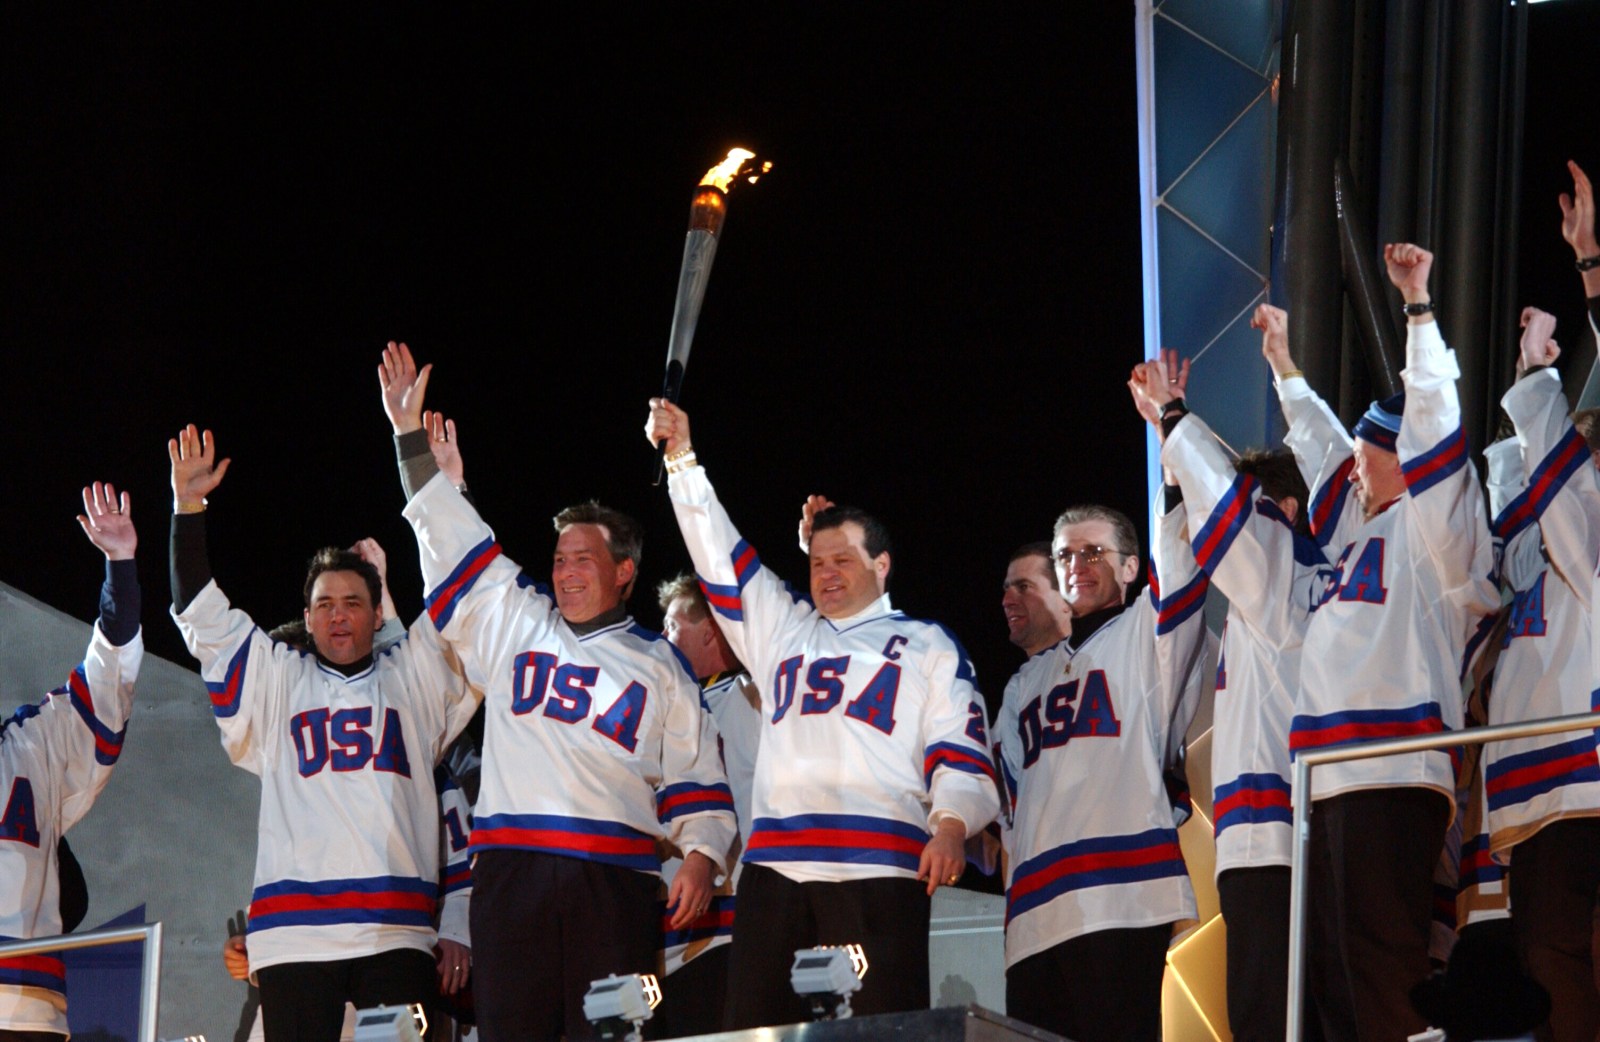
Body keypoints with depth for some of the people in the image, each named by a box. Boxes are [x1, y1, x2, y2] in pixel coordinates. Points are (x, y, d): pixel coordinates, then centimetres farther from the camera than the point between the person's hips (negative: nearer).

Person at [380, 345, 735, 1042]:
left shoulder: (659, 667, 16)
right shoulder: (510, 626, 20)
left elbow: (695, 776, 13)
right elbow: (451, 540, 19)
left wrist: (702, 855, -3)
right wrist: (411, 435, 16)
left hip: (615, 880, -1)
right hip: (511, 871, 2)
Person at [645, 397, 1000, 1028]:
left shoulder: (926, 647, 16)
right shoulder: (781, 631, 29)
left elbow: (958, 754, 5)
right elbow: (719, 555, 26)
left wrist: (951, 825, -13)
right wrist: (682, 459, 19)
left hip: (879, 872, -4)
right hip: (774, 869, 4)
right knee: (755, 1027, -3)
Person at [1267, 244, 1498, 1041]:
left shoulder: (1432, 533, 3)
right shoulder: (1364, 535, 26)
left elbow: (1432, 426, -7)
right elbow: (1325, 454, 40)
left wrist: (1418, 309, -4)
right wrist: (1287, 373, 49)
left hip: (1391, 780, -9)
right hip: (1332, 781, 9)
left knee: (1382, 969, -17)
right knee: (1334, 975, 4)